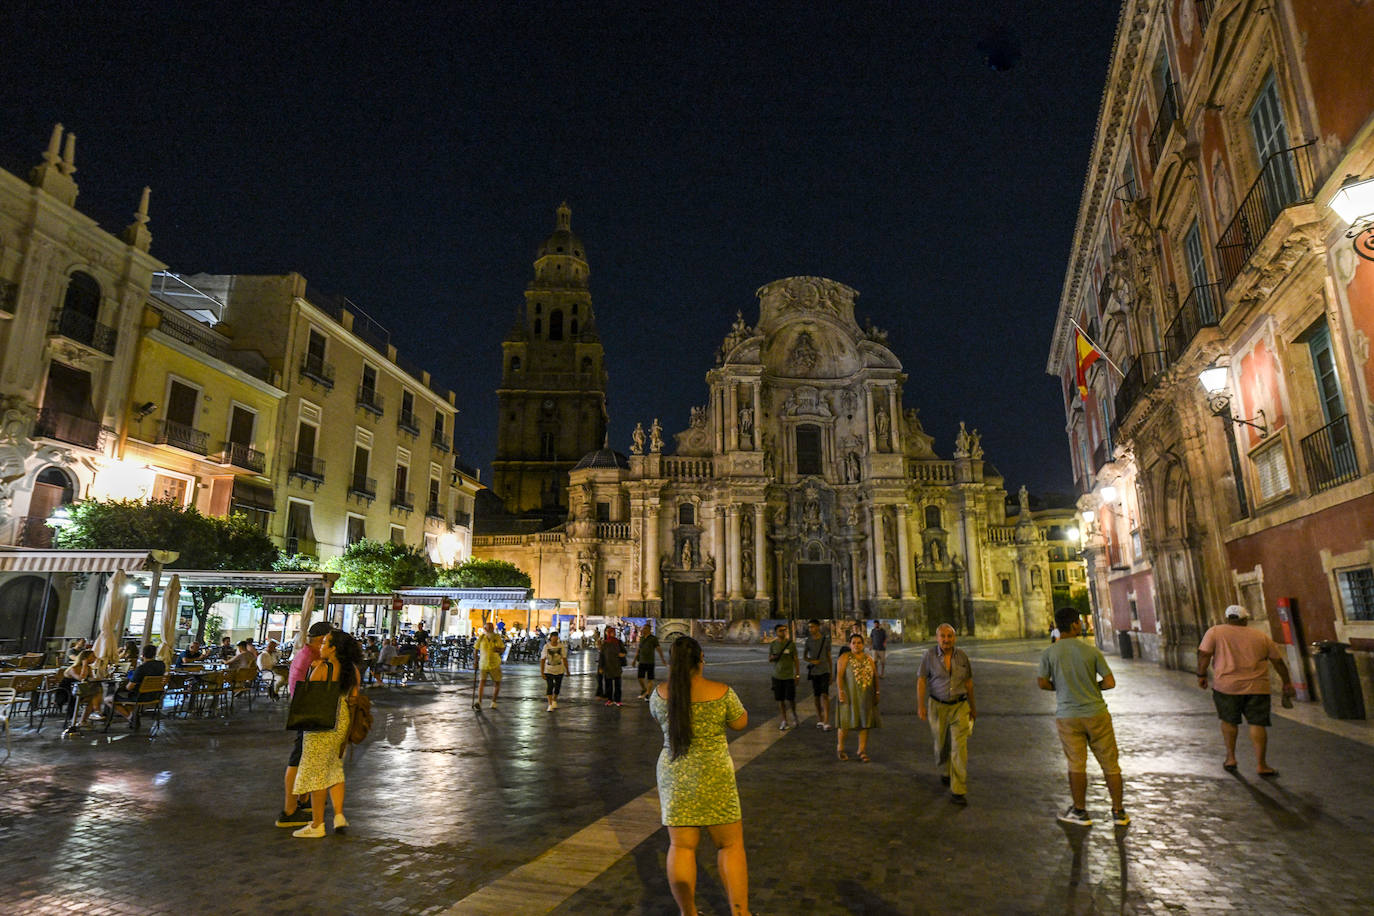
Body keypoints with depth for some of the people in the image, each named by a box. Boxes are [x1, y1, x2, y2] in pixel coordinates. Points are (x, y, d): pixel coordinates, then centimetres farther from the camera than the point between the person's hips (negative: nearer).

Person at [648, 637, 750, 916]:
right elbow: (740, 722, 1)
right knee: (730, 845, 13)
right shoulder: (721, 692, -15)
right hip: (713, 778, -2)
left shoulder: (661, 693, -7)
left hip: (674, 776, 2)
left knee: (681, 846, 13)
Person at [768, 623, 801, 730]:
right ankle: (784, 721, 15)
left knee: (790, 698, -3)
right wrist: (773, 658, -12)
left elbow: (795, 660, 1)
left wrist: (797, 674, -4)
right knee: (780, 699, 4)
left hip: (789, 676, -2)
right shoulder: (772, 645, 4)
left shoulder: (791, 644, -1)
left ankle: (794, 715, 27)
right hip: (777, 676, 2)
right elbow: (769, 660, 11)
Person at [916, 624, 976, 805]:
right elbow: (921, 681, -7)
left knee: (959, 747, -8)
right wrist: (920, 705, -13)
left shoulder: (962, 656, -2)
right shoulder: (929, 656, -8)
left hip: (959, 706, 0)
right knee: (942, 744, 15)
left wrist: (972, 706, 17)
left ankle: (958, 791, -4)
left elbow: (968, 682, 9)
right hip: (937, 706, 0)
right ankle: (944, 772, 44)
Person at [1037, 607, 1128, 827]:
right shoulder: (1092, 651, -7)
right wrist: (1092, 686, 12)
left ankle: (1080, 811, 20)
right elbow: (1110, 682, -7)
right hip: (1096, 714, 0)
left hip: (1067, 716, 0)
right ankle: (1118, 812, 22)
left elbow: (1042, 683, -7)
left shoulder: (1049, 654, -7)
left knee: (1076, 765, 10)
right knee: (1110, 763, 13)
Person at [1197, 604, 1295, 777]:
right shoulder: (1261, 636, 11)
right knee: (1257, 724, 4)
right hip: (1256, 687, 1)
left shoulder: (1215, 632, 3)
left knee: (1228, 721, 14)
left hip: (1226, 685, -1)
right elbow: (1278, 661, 16)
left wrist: (1201, 675, 4)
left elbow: (1204, 654, -4)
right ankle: (1261, 765, 3)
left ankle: (1231, 758, 17)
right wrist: (1287, 683, 24)